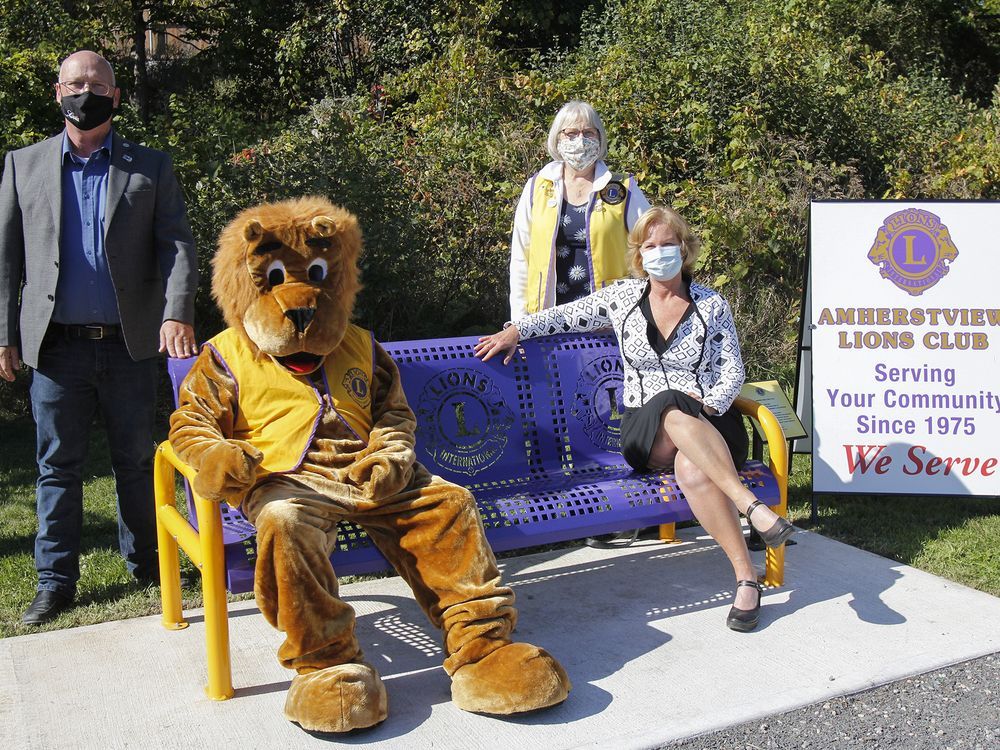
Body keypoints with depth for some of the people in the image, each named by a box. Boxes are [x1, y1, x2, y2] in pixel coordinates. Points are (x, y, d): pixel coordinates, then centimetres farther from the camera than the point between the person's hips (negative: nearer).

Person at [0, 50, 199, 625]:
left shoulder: (151, 167, 6)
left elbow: (177, 244, -3)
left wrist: (177, 313, -19)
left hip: (130, 342, 0)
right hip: (56, 345, 1)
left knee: (136, 462, 10)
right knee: (59, 466, 7)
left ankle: (148, 566, 24)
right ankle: (56, 581, 18)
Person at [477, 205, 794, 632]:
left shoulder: (712, 305, 9)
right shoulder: (622, 298, 11)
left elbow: (733, 372, 8)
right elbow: (564, 316, 19)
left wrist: (708, 406, -11)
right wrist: (516, 330, 4)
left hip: (711, 423, 0)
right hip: (645, 433, 0)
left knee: (692, 470, -40)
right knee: (669, 405, -41)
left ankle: (746, 576, -39)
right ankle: (752, 507, -46)